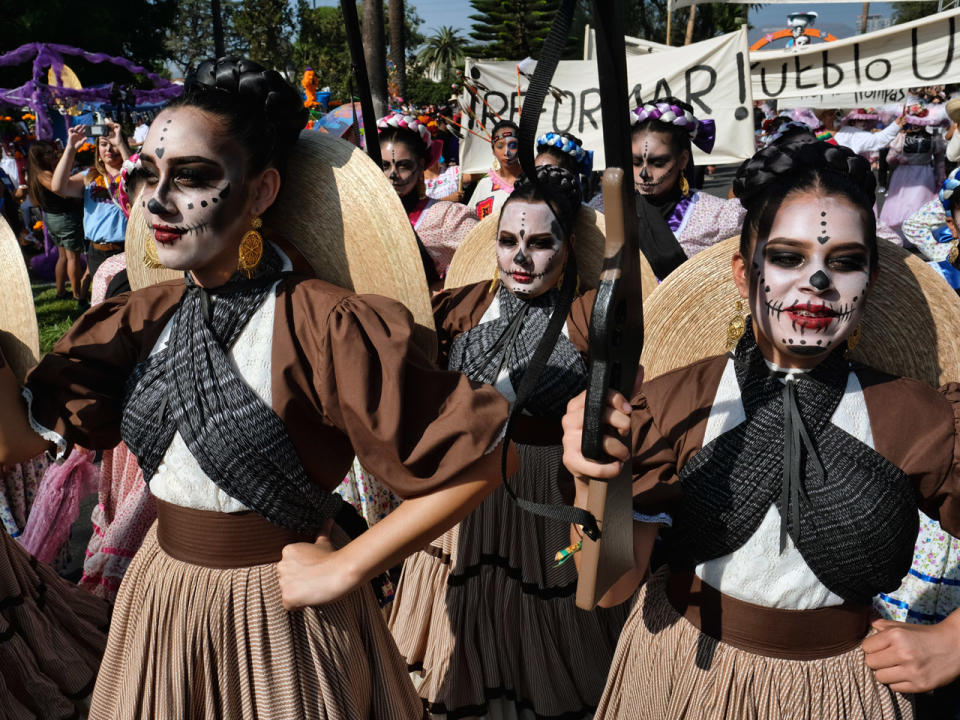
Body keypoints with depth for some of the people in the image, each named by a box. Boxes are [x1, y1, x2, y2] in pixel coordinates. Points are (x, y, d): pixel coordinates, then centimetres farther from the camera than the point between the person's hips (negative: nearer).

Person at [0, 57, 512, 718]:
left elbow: (475, 458, -24)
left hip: (278, 615, -6)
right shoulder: (142, 319, -1)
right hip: (160, 601, 6)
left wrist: (344, 569, -19)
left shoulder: (321, 326, -22)